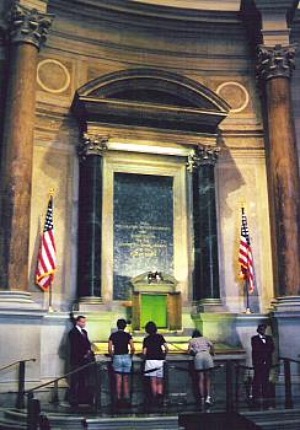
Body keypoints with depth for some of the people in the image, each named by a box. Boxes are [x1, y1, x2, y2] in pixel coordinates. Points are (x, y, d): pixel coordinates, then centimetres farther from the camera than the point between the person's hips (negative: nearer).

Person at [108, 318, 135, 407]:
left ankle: (119, 399, 4)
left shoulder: (113, 335, 0)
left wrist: (112, 356, 9)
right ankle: (127, 399, 8)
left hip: (117, 358, 0)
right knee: (126, 380, 9)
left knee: (118, 380, 4)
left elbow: (110, 349, -6)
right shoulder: (128, 335, -1)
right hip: (126, 357, 0)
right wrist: (130, 356, 8)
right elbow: (132, 348, -8)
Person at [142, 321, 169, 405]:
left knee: (153, 381, 0)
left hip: (151, 360, -1)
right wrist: (164, 356, 16)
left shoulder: (146, 339, 6)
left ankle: (154, 398, -5)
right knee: (159, 381, 8)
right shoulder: (160, 336, 7)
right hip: (160, 360, 2)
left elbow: (144, 352, -2)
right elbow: (166, 348, -1)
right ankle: (160, 396, -11)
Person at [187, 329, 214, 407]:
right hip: (207, 356, 1)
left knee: (200, 379, 2)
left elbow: (189, 351, 11)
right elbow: (211, 345, 10)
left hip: (198, 357, -1)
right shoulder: (205, 338, 26)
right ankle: (208, 397, -6)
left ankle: (202, 399, -2)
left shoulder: (192, 340, 22)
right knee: (207, 378, 6)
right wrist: (212, 353, 26)